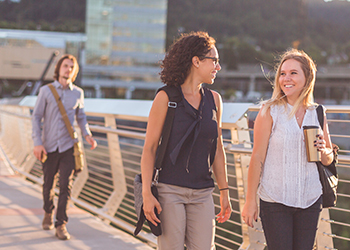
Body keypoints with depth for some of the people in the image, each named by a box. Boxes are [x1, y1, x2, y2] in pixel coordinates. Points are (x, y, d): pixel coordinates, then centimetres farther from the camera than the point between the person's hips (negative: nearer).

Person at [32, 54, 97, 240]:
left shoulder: (78, 93, 7)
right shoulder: (46, 91, 0)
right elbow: (36, 117, 0)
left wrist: (87, 135, -1)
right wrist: (37, 143, -9)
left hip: (68, 146, 1)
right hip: (49, 146, 0)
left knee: (66, 186, -7)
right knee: (48, 184, 10)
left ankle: (61, 225, -3)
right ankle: (48, 212, 37)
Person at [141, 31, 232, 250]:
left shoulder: (214, 99, 10)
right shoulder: (166, 98, -4)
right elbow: (149, 148, -5)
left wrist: (224, 192, 14)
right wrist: (147, 193, -12)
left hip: (202, 194, 4)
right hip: (170, 191, -4)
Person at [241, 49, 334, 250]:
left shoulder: (317, 114, 7)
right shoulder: (270, 111, -5)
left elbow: (329, 160, 16)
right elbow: (257, 158, -6)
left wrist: (323, 150, -8)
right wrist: (251, 200, -8)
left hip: (310, 200, 4)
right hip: (275, 201, -4)